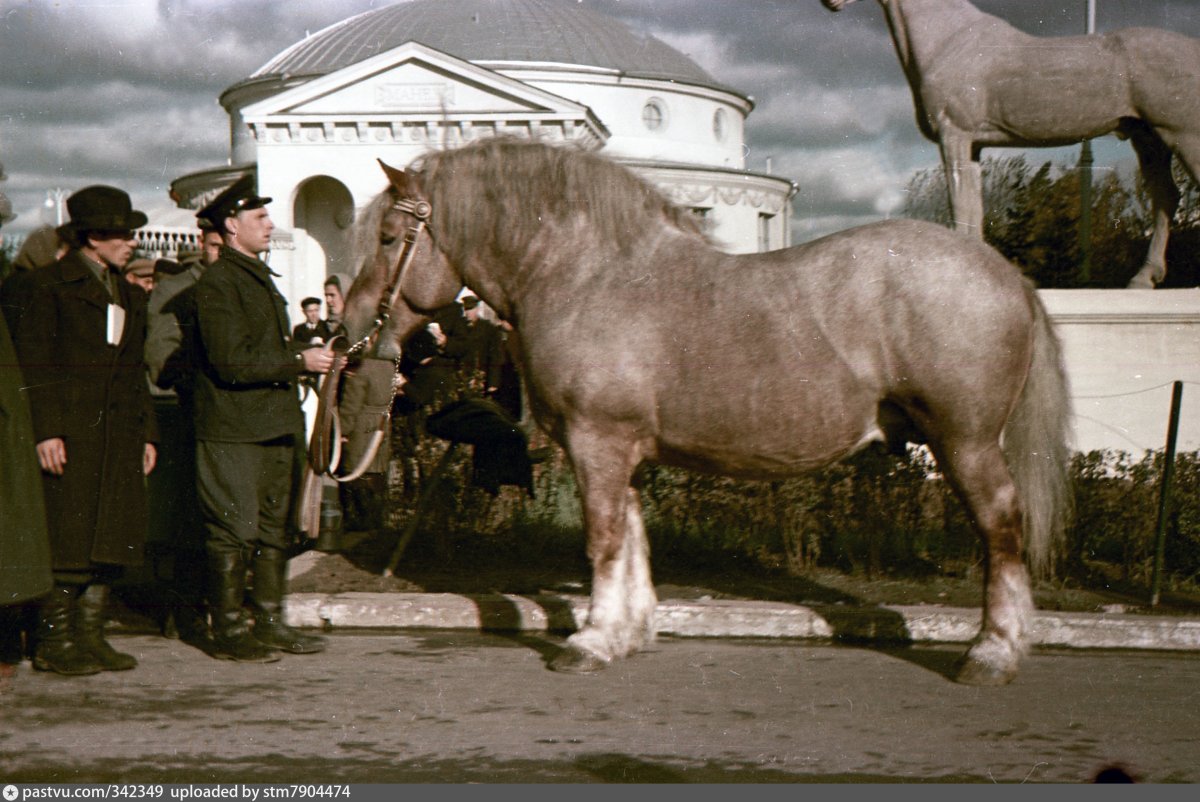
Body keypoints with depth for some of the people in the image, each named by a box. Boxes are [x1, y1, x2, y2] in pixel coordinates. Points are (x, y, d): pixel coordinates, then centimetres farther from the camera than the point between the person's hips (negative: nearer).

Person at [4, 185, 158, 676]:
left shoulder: (128, 294, 19)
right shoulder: (48, 285, -2)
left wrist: (146, 433, 15)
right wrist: (45, 431, -16)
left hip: (118, 437, 7)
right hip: (70, 433, -7)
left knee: (108, 539, 5)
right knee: (66, 540, -7)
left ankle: (90, 637, 12)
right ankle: (54, 642, 0)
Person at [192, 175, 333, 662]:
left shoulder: (260, 277, 19)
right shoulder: (218, 282, -12)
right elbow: (232, 363, -20)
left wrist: (310, 357, 11)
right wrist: (299, 361, -16)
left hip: (273, 425, 9)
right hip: (233, 431, -9)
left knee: (273, 526, 11)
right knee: (233, 531, -4)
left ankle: (269, 623, 17)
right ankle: (229, 632, 2)